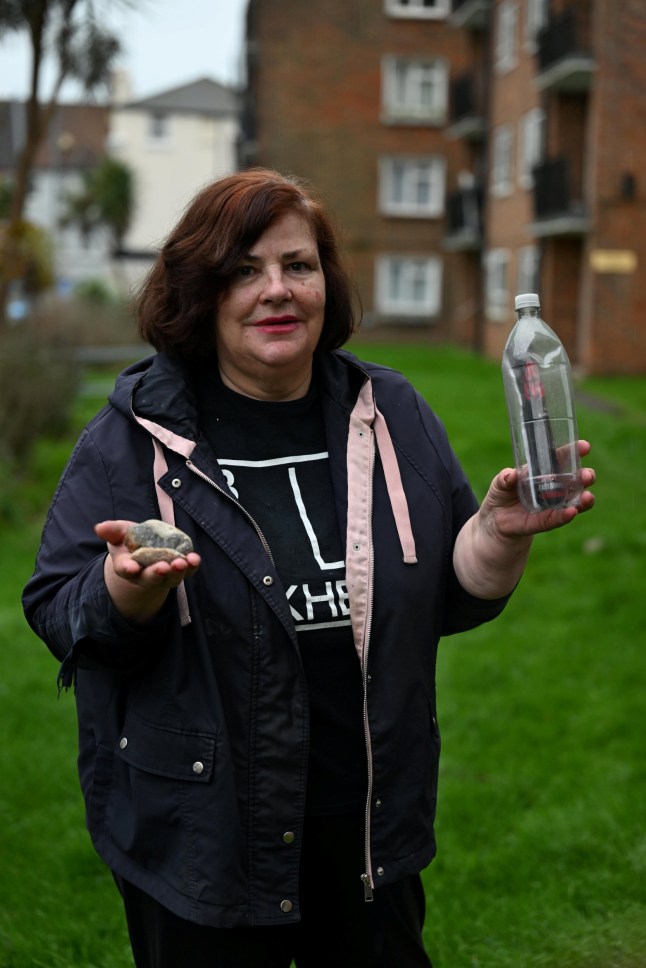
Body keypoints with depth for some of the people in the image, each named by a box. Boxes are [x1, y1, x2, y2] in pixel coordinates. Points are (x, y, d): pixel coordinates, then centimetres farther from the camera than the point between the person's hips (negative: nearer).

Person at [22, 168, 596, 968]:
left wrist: (501, 532, -13)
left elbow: (448, 600, 6)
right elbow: (56, 614, -8)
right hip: (197, 834, -3)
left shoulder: (393, 415, 1)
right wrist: (127, 589, -28)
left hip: (370, 820, 3)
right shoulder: (133, 435, -8)